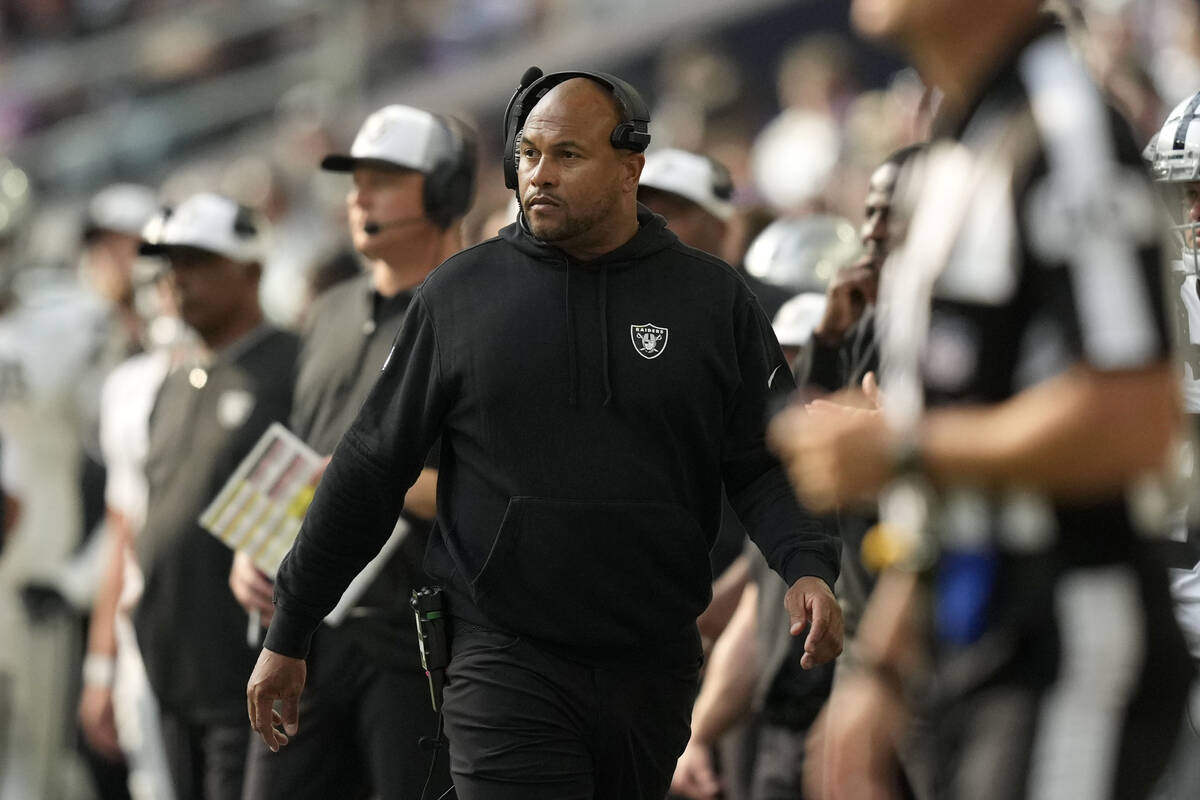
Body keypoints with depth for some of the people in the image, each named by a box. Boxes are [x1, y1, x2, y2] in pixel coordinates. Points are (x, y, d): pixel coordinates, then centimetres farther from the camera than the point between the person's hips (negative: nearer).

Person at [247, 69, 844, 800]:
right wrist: (289, 635, 10)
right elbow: (370, 470, 8)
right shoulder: (461, 294, 4)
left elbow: (767, 465, 6)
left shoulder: (714, 300, 5)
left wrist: (808, 568, -15)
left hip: (657, 674, 2)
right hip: (506, 671, -2)